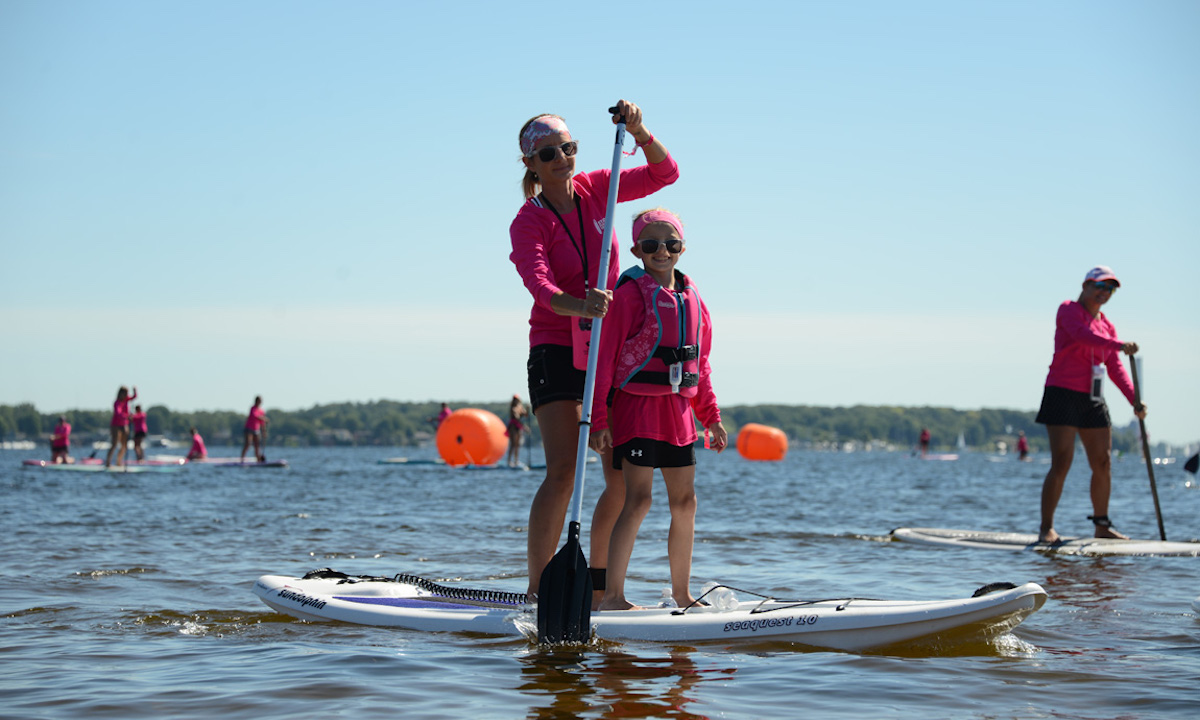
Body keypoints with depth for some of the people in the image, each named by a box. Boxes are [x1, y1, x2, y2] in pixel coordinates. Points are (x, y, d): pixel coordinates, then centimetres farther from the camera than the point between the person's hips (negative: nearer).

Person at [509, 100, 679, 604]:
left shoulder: (595, 190, 4)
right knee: (562, 472, -17)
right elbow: (539, 284, -27)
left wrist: (639, 133, -16)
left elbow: (664, 174, 2)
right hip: (556, 349, -5)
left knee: (624, 478, 2)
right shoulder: (528, 222, -10)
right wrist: (580, 306, -46)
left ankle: (598, 587, 14)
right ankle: (538, 590, -15)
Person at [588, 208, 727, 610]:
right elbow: (604, 359, -9)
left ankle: (682, 595, 19)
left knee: (685, 502, 9)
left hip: (678, 410, 7)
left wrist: (711, 417, 16)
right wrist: (598, 419, -13)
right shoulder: (629, 294, -7)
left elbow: (701, 365, 20)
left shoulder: (691, 298, 13)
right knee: (639, 500, -13)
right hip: (637, 406, -7)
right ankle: (613, 596, -10)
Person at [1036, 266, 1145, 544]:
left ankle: (1101, 524, 19)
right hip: (1063, 394, -7)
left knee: (1103, 463, 7)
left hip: (1093, 400, 7)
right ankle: (1046, 529, -9)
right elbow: (1082, 335, -25)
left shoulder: (1106, 326, 17)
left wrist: (1134, 400, -1)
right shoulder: (1069, 309, -4)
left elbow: (1115, 368, 12)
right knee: (1061, 463, -13)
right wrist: (1120, 345, -36)